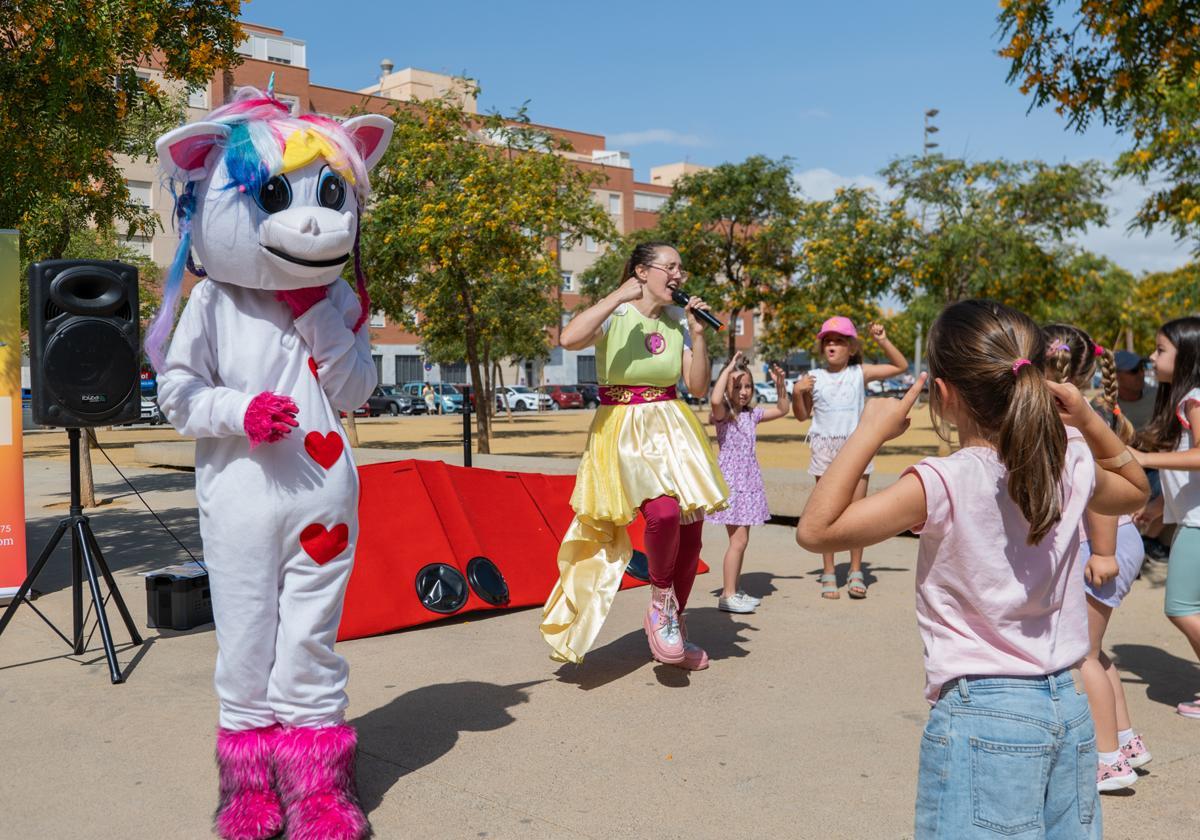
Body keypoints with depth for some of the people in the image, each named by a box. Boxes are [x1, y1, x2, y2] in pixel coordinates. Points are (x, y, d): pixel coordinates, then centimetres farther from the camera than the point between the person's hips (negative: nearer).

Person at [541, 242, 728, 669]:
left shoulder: (678, 319, 9)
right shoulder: (615, 314, -6)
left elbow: (698, 387, 6)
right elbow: (569, 338, -29)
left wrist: (698, 334, -4)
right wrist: (619, 296, -23)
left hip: (672, 429, 6)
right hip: (623, 431, -5)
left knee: (690, 529, 2)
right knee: (664, 511, -30)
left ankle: (673, 626, 24)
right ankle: (660, 599, -1)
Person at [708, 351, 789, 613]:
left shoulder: (751, 414, 11)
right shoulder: (722, 414, -10)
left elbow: (783, 409, 21)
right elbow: (715, 399, -34)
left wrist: (780, 384, 6)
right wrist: (729, 368, -25)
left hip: (748, 481, 8)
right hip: (731, 480, -7)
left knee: (741, 539, 12)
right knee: (738, 540, -10)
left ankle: (733, 591, 21)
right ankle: (727, 595, -4)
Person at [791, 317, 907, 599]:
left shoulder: (860, 373, 2)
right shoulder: (814, 377, 4)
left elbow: (901, 366, 5)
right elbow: (802, 415, 11)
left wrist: (883, 341, -6)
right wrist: (797, 392, -7)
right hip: (825, 448, 0)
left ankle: (856, 572, 14)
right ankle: (828, 574, 11)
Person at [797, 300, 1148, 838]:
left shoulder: (945, 484, -20)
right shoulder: (1071, 469, -2)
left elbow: (816, 530, -22)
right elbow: (1135, 491, 23)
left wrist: (870, 432, -16)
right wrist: (1089, 420, 10)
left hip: (983, 717, -6)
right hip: (1070, 707, 6)